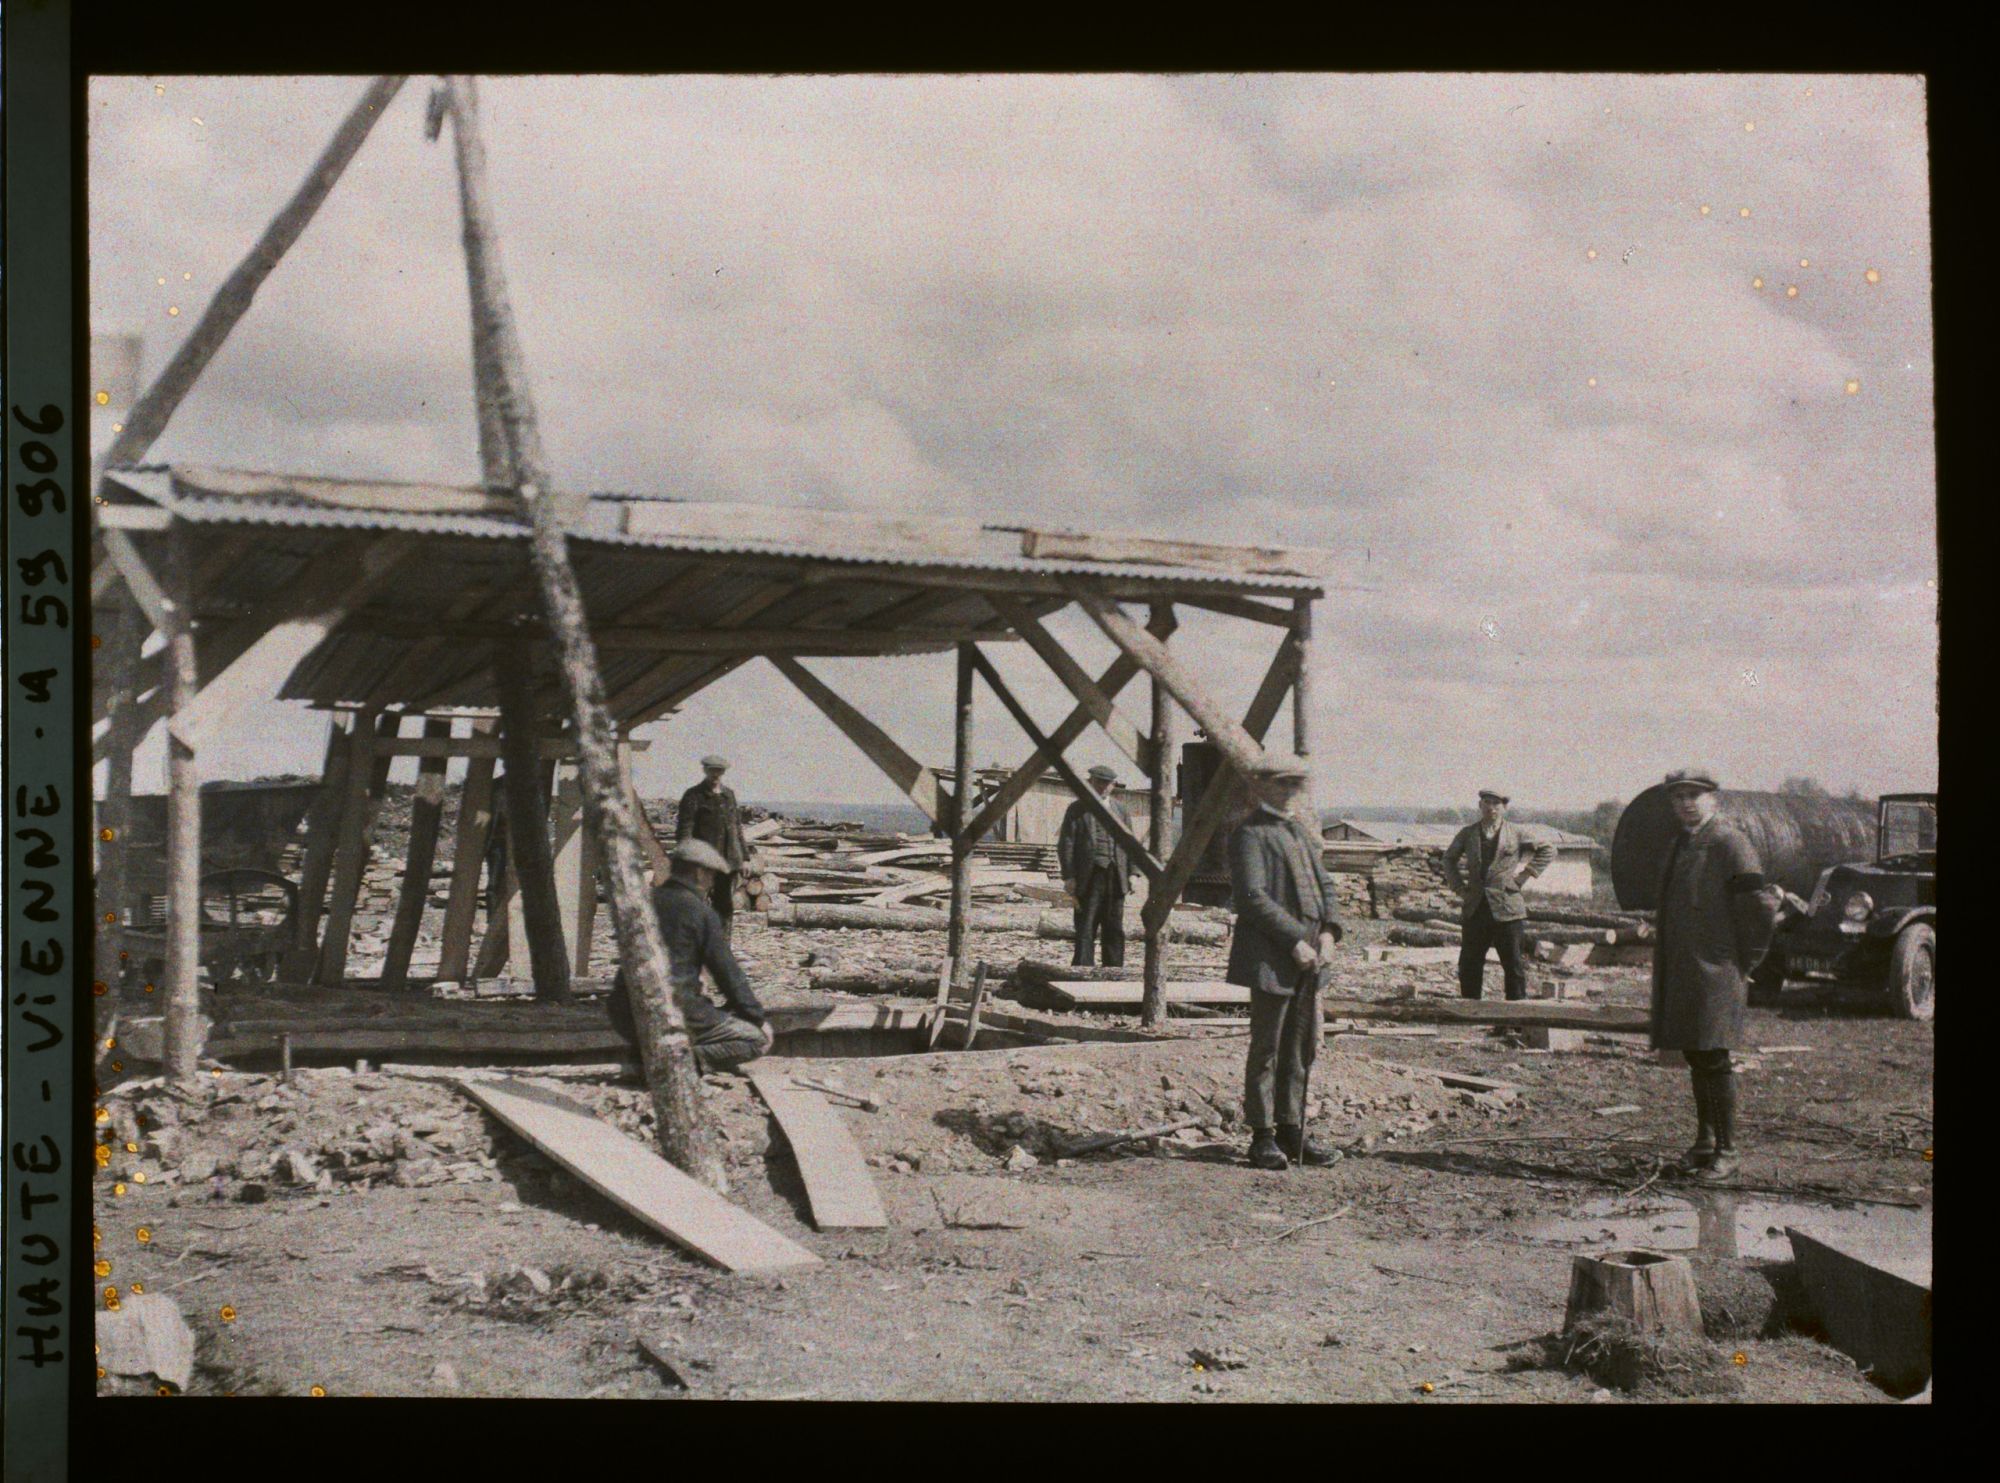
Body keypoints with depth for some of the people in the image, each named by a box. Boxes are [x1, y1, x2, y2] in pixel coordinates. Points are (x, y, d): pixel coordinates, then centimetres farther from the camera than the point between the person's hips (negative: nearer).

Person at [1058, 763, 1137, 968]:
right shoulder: (1077, 810, 4)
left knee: (1115, 930, 6)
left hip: (1116, 877, 4)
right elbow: (1066, 844, -1)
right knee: (1085, 929, -5)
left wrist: (1133, 873, 4)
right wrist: (1069, 877, -10)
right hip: (1089, 879, -4)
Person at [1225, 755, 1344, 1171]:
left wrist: (1328, 931, 1)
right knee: (1266, 1049, -1)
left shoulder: (1302, 833, 20)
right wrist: (1294, 940, -18)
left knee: (1303, 1049, 11)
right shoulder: (1250, 834, -7)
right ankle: (1262, 1137, 5)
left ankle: (1291, 1130, 20)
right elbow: (1251, 896, -16)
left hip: (1309, 960, 8)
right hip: (1271, 960, -8)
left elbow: (1324, 883, 19)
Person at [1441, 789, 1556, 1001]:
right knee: (1469, 965, 4)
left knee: (1513, 965, 0)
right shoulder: (1467, 834, 11)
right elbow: (1449, 859, 25)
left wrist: (1525, 875, 1)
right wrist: (1458, 886, 11)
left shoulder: (1516, 834, 3)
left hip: (1506, 908, -3)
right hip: (1475, 909, 3)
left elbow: (1548, 851, 9)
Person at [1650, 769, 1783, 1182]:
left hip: (1715, 973, -8)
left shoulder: (1729, 843, -12)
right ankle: (1705, 1142, 25)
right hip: (1678, 973, 8)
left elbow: (1760, 907, -16)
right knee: (1695, 1058, 14)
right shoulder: (1679, 845, 15)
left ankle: (1726, 1152, 0)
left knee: (1713, 1059, -7)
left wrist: (1746, 964, -9)